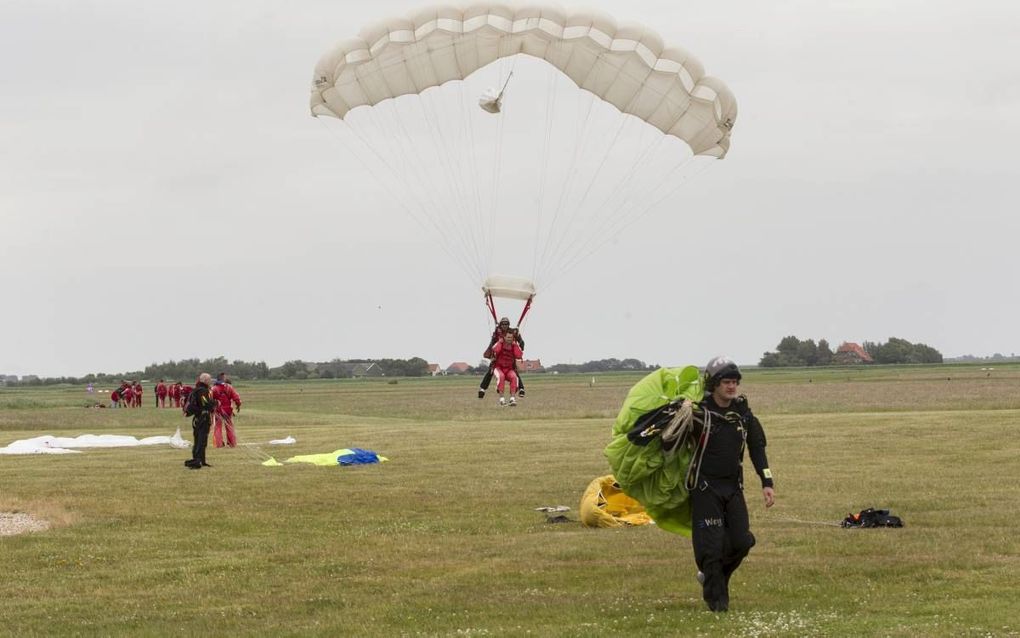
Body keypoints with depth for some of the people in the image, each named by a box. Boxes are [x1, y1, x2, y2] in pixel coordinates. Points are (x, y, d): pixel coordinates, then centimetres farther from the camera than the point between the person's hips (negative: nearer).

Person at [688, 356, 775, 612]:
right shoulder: (699, 413, -12)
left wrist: (767, 483, 5)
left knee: (741, 541, 2)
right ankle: (716, 598, 6)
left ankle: (710, 576, 26)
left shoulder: (743, 413, 4)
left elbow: (757, 447, 10)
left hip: (733, 486, 5)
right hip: (706, 488, -5)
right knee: (711, 545, -6)